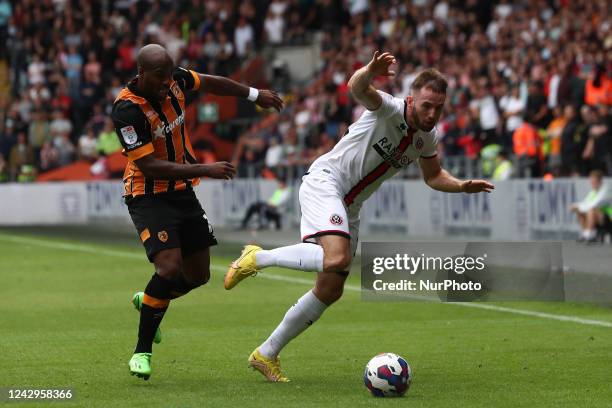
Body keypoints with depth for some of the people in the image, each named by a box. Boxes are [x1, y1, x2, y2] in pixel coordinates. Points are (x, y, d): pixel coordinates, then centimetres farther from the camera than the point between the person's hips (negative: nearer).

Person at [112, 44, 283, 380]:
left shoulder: (174, 80, -6)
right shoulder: (127, 109, -25)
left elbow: (210, 83, 17)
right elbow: (150, 166, -26)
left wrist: (255, 94, 27)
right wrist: (206, 170, -27)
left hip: (182, 192, 7)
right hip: (148, 197, -7)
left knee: (198, 275, 10)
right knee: (170, 267, -24)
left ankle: (147, 301, 40)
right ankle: (142, 352, -11)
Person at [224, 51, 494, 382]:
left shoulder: (426, 138, 9)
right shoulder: (391, 110, -15)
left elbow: (433, 176, 27)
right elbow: (357, 88, -36)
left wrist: (462, 186, 8)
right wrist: (370, 72, -59)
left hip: (349, 206, 9)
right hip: (324, 181, -9)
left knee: (331, 289, 5)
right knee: (337, 259, -34)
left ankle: (266, 355, 15)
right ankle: (257, 258, -13)